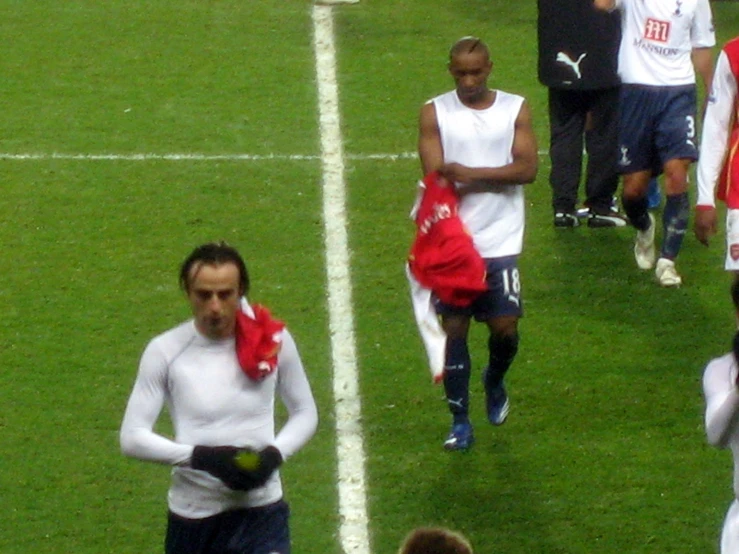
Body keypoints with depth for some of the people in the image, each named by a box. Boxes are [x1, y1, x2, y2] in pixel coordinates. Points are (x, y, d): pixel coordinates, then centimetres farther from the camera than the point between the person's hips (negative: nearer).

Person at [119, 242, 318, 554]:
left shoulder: (272, 341, -4)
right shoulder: (165, 352, -7)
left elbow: (305, 413, 9)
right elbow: (132, 437, -7)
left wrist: (275, 454, -11)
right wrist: (202, 457, -20)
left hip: (261, 515, -1)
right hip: (192, 516, 1)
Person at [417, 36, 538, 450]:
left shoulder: (515, 109, 3)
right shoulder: (435, 113, 2)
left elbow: (528, 168, -8)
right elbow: (434, 175, -7)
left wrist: (472, 174, -18)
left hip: (501, 242, 0)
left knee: (506, 327, -1)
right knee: (454, 328, 1)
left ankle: (495, 383, 32)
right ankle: (460, 422, 11)